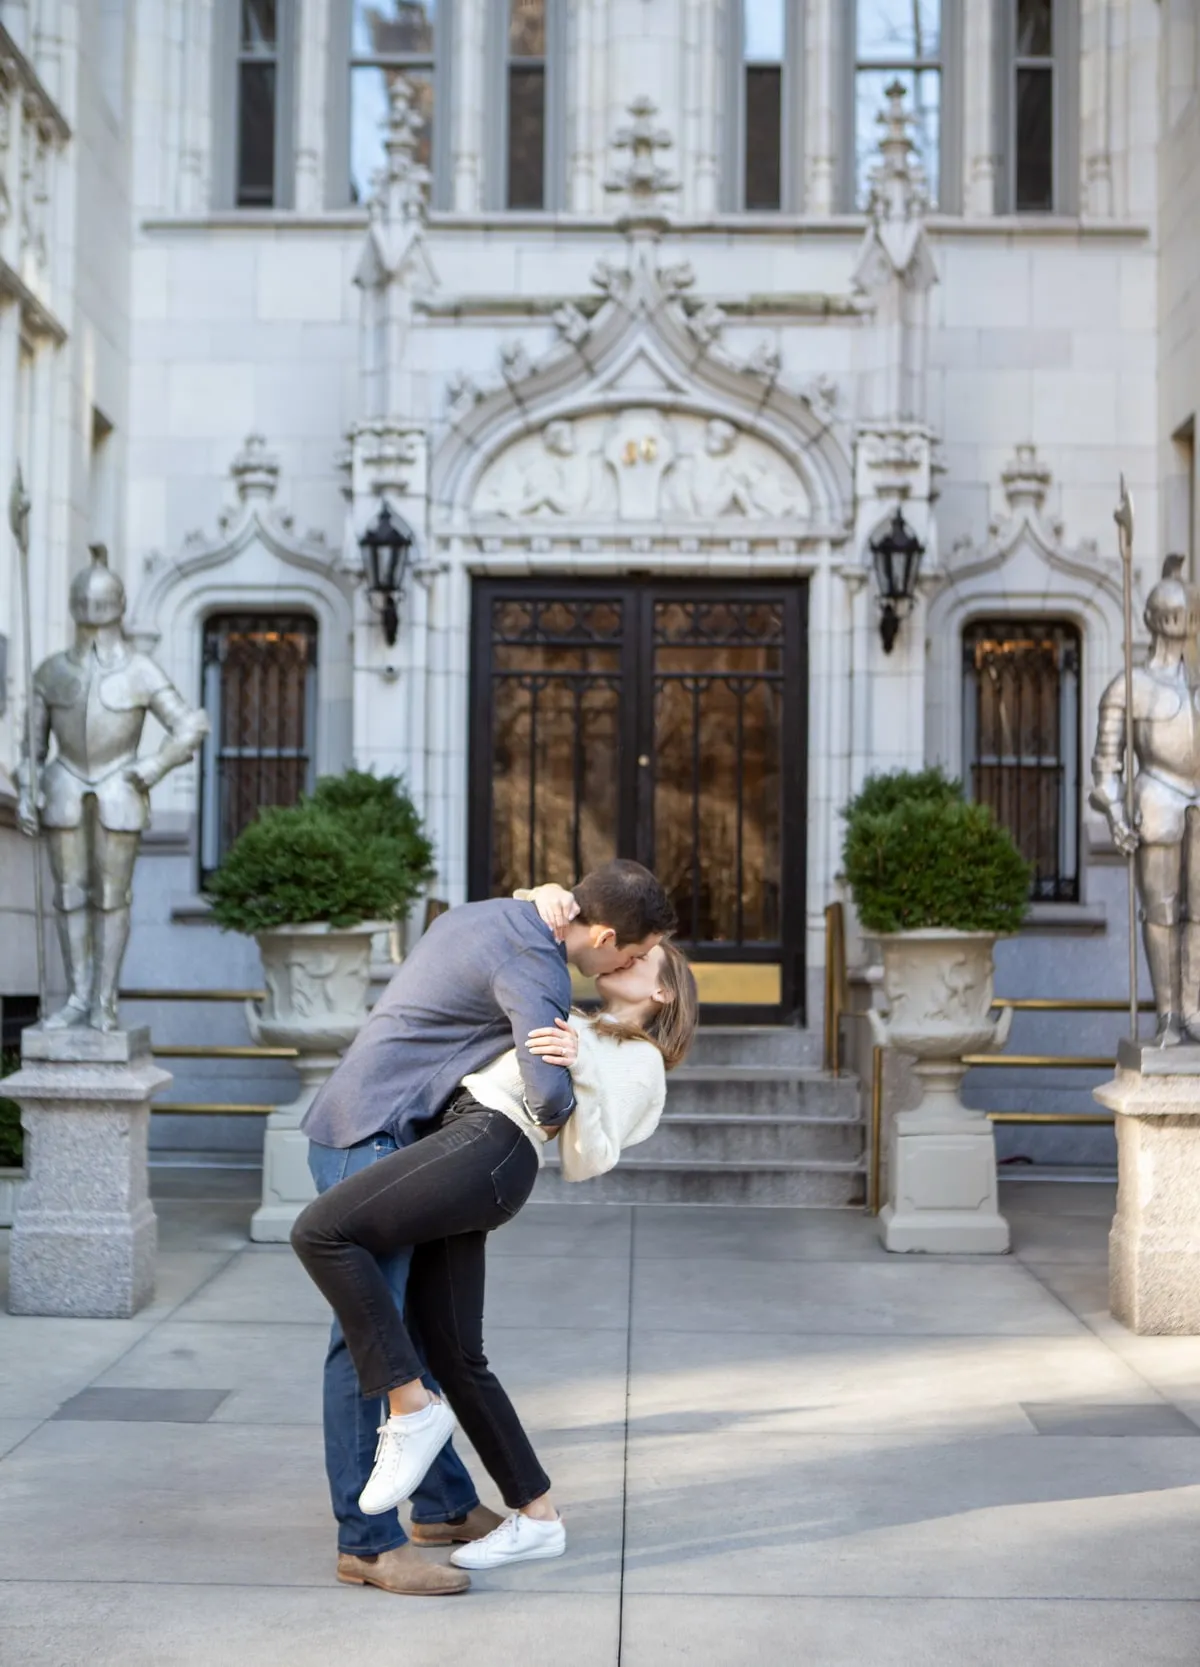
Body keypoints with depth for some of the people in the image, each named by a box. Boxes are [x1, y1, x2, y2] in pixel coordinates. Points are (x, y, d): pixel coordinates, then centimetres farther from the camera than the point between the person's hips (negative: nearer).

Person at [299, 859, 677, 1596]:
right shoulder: (537, 966, -16)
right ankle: (367, 1541, -10)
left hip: (373, 1137, 10)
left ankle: (444, 1505, 22)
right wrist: (561, 1111, -3)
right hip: (369, 1140, -10)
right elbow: (550, 1092, -27)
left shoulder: (493, 913, 13)